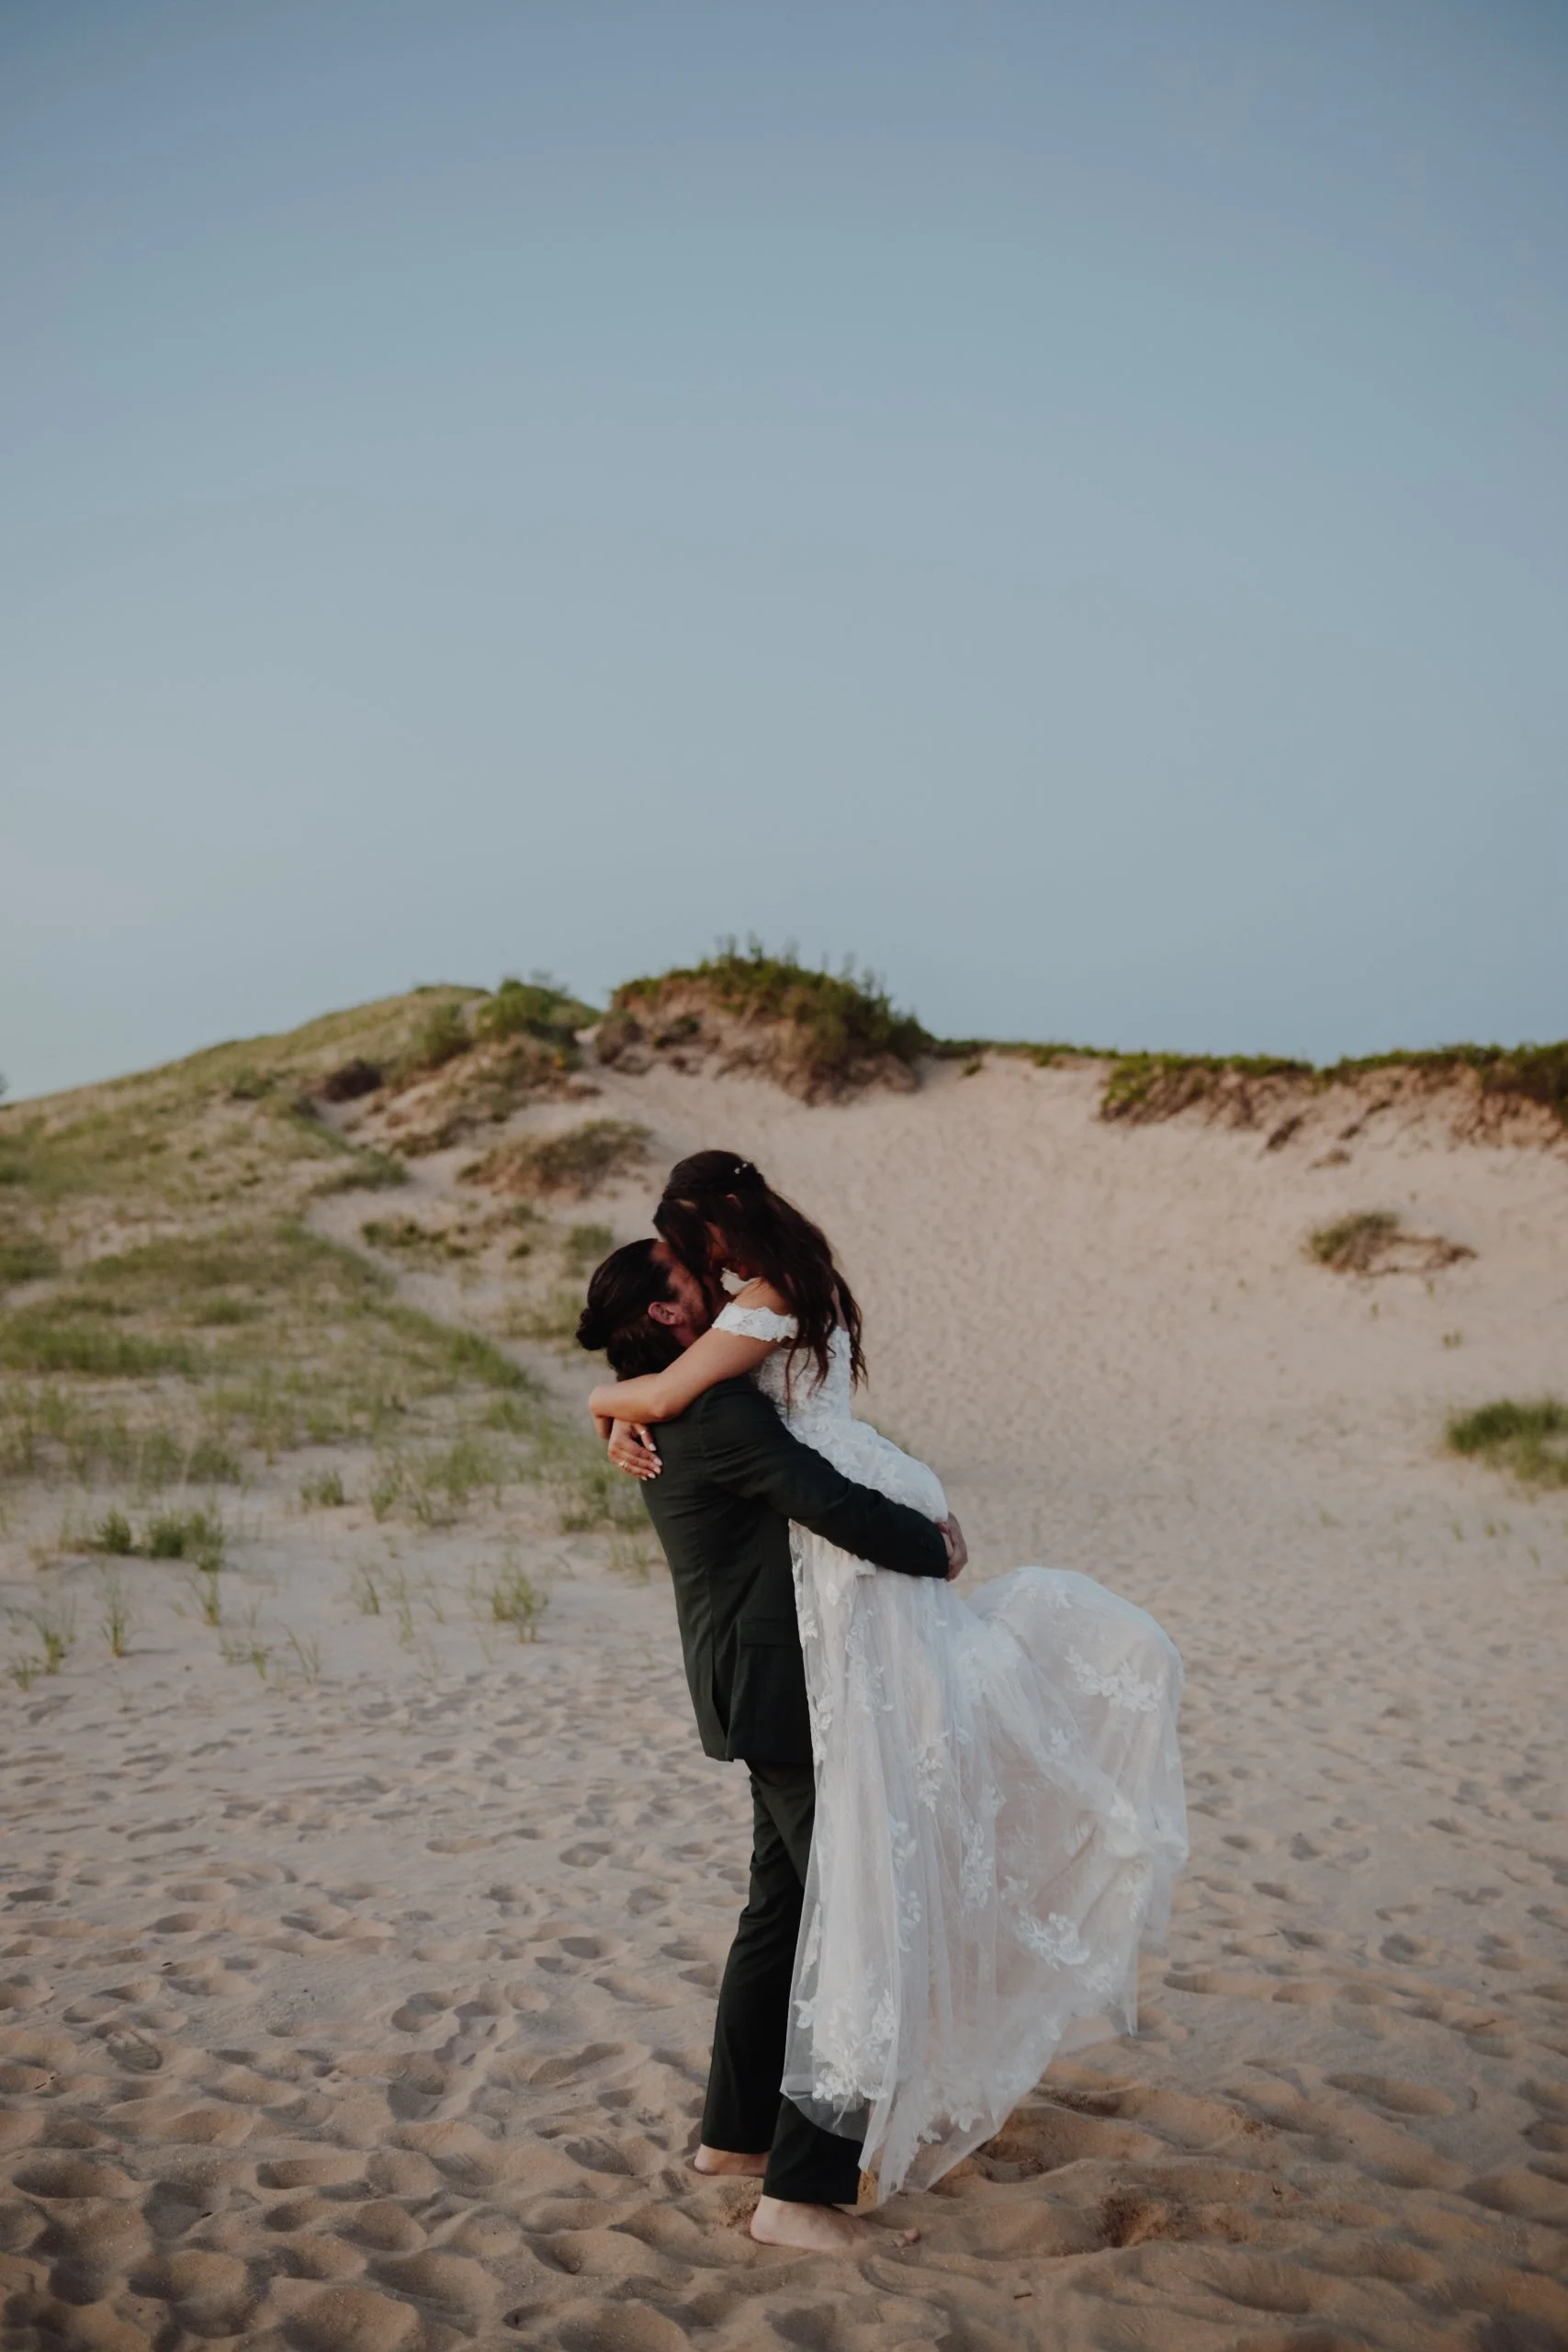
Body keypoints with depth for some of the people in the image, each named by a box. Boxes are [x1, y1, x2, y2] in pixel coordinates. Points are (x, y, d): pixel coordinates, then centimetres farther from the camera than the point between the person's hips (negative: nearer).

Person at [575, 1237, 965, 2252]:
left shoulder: (674, 1410, 12)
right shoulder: (717, 1409, -21)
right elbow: (830, 1502, -27)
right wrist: (935, 1546, -12)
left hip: (760, 1691, 11)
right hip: (785, 1692, -11)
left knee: (784, 1907, 21)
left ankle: (737, 2131, 34)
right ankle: (801, 2190, -2)